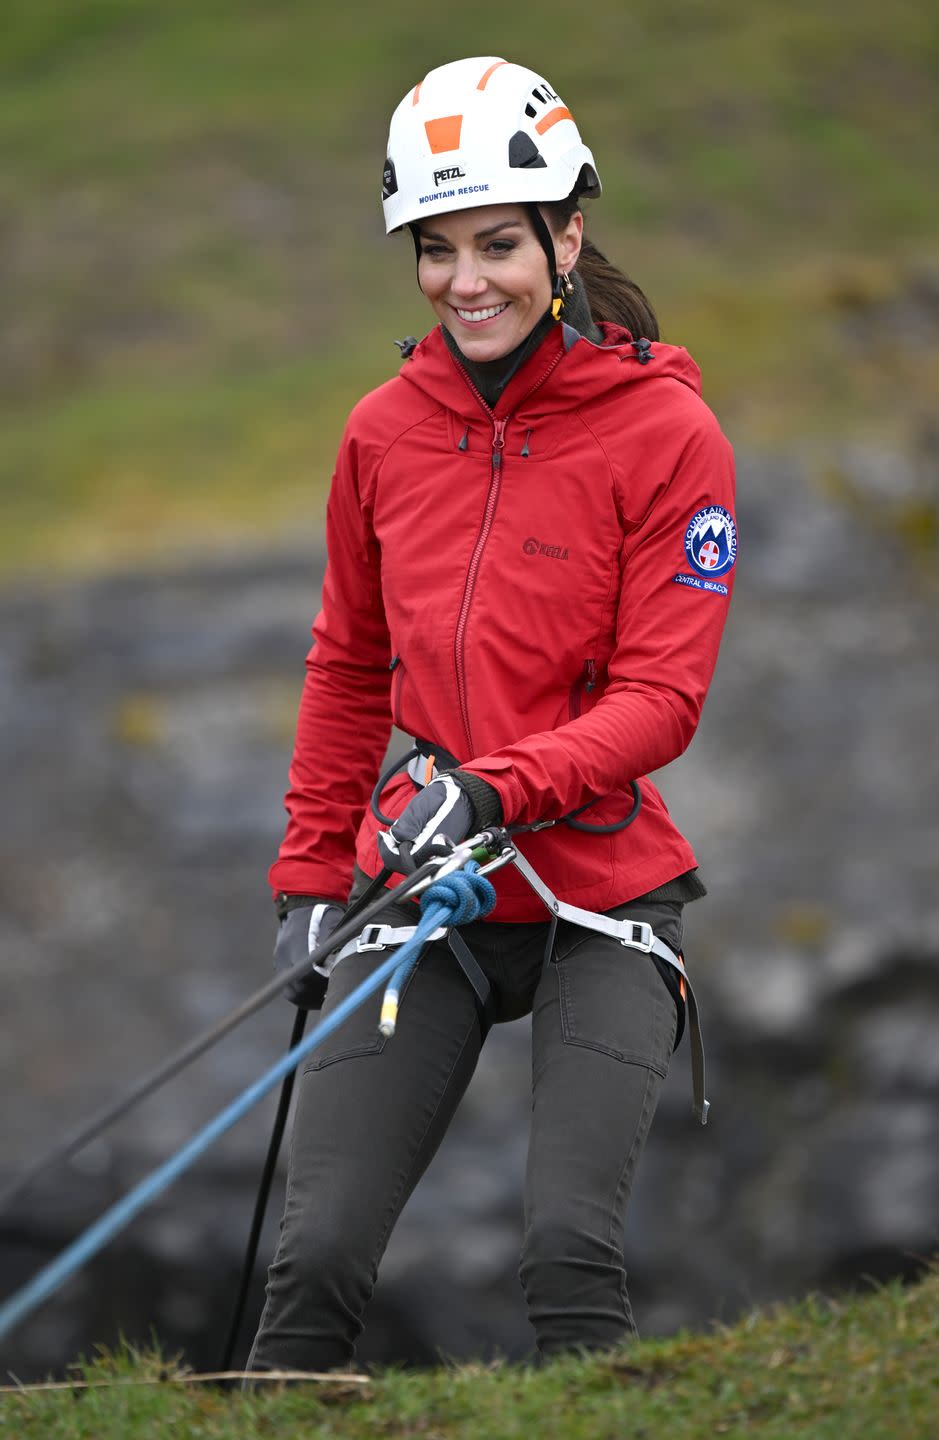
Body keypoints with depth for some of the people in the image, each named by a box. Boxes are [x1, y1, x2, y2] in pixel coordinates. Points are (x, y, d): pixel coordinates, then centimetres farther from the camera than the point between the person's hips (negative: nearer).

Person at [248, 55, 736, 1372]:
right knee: (316, 1258, -6)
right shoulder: (386, 432, 5)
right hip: (414, 895, 3)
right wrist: (311, 878, 19)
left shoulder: (665, 433, -7)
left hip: (599, 904, -3)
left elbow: (661, 698, -10)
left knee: (570, 1249, -18)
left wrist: (493, 790, -24)